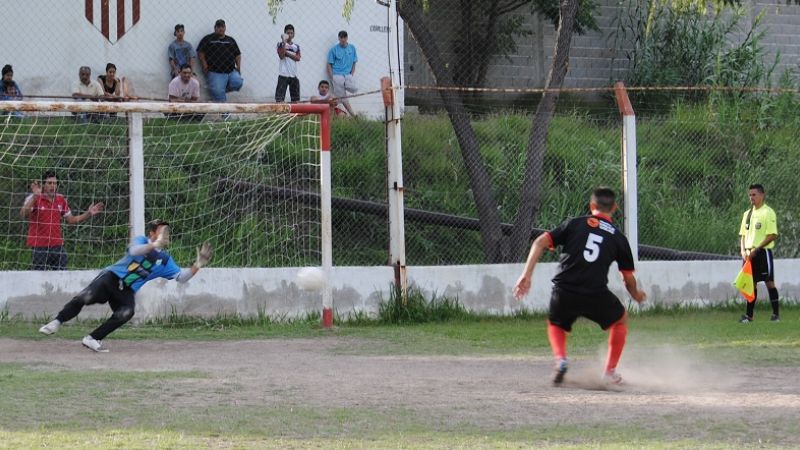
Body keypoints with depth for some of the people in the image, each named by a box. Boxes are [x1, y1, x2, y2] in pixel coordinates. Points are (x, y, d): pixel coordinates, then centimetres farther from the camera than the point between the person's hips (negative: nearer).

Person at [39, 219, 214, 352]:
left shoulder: (165, 260, 12)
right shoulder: (141, 240, 1)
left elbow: (181, 276, 7)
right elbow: (134, 251, -21)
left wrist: (198, 265, -6)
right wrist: (155, 245, -32)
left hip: (127, 291, 3)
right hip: (111, 277, -3)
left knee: (126, 313, -29)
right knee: (85, 297, -29)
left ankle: (92, 339, -19)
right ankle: (57, 322, -10)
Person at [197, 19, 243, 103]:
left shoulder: (230, 40, 21)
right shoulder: (208, 39, 9)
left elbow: (237, 55, 23)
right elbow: (200, 53, 4)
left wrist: (238, 66, 7)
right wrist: (205, 66, -8)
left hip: (231, 71, 4)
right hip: (215, 73, -4)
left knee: (238, 83, -24)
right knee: (219, 96, -13)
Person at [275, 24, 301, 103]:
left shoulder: (296, 46, 11)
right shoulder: (281, 44, 0)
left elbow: (298, 58, 0)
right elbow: (281, 56, -14)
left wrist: (287, 53, -10)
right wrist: (284, 43, -15)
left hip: (294, 74, 5)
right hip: (283, 74, -5)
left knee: (296, 98, 8)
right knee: (280, 96, -11)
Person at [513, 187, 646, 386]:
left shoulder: (574, 224, 11)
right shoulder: (618, 237, 11)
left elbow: (540, 242, 0)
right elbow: (629, 279, 15)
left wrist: (526, 275, -2)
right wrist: (637, 295, 37)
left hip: (564, 293, 1)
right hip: (596, 294, -1)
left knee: (556, 324, 31)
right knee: (620, 319, 28)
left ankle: (560, 359, 2)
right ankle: (610, 371, 23)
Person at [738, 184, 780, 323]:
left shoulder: (768, 212, -7)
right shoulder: (747, 214, 14)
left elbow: (772, 235, -13)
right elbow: (743, 235, 18)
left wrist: (756, 250, -17)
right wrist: (743, 251, 0)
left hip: (762, 252, -6)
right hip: (749, 253, 6)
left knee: (769, 282, -4)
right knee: (751, 284, 8)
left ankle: (776, 314, 1)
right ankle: (749, 315, 10)